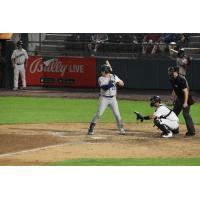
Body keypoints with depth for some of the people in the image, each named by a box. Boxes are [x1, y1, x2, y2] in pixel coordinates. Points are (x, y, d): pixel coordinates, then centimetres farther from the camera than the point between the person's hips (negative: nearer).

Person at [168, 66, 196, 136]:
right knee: (174, 113, 14)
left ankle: (191, 131, -14)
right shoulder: (172, 80, 3)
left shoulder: (181, 79, -24)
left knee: (186, 113, -16)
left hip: (186, 98, -10)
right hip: (179, 98, 10)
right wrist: (173, 99, 17)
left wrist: (185, 102, -27)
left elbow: (186, 91, -25)